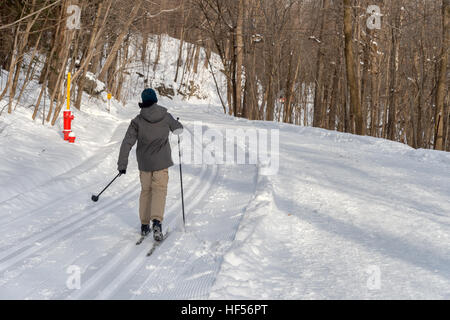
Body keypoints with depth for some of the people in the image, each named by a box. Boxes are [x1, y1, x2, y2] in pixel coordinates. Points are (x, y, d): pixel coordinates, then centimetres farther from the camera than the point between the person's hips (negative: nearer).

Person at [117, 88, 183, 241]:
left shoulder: (138, 120, -6)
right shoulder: (166, 117, -4)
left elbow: (127, 142, -9)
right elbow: (178, 130, 15)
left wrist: (122, 164, -4)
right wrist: (178, 124, 39)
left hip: (144, 163, 1)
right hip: (161, 161, -1)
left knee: (146, 191, 16)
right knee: (159, 190, -3)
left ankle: (144, 225, 19)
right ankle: (157, 221, -26)